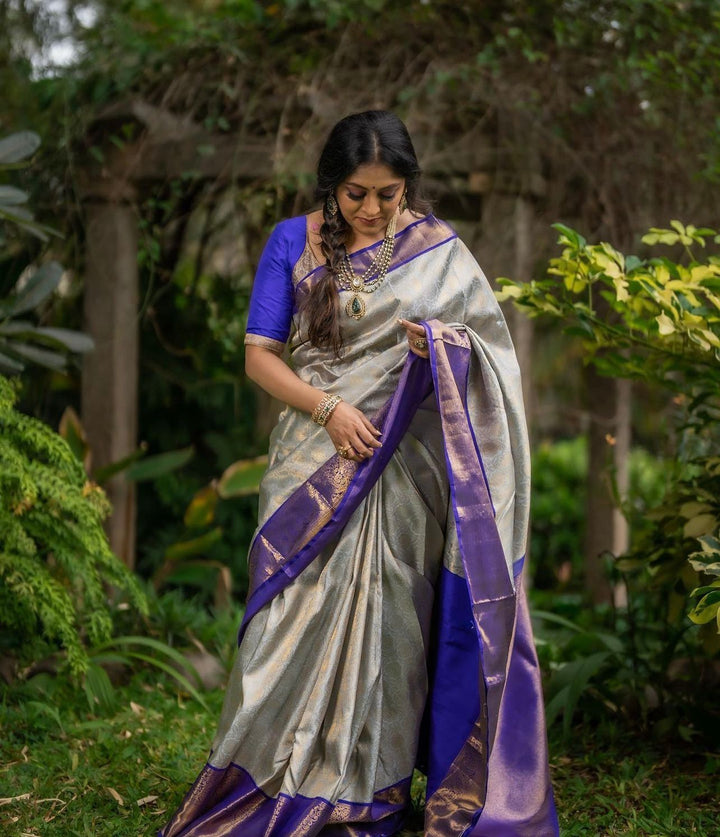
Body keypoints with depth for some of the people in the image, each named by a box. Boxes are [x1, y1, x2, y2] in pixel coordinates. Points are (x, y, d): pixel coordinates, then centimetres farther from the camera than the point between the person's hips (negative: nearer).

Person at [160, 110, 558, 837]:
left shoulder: (438, 249, 4)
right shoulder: (294, 243, 3)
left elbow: (492, 345, 7)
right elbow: (259, 356, 0)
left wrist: (444, 343, -16)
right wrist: (329, 409, -15)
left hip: (401, 469, 0)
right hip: (315, 462, 0)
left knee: (385, 617, 2)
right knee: (299, 615, -1)